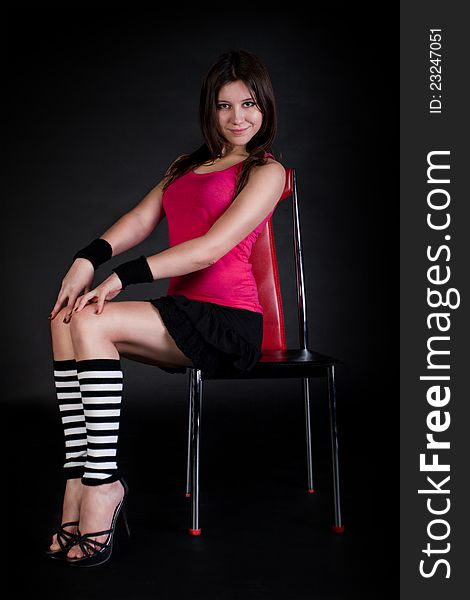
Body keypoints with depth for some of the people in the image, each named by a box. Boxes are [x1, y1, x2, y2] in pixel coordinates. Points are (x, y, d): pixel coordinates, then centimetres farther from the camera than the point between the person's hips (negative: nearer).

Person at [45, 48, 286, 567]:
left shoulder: (266, 172, 2)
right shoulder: (186, 166, 25)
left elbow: (211, 248, -12)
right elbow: (141, 219, 12)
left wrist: (124, 277, -17)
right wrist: (88, 258, -7)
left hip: (228, 321, -7)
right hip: (183, 313, 7)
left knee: (91, 323, -24)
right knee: (66, 320, -17)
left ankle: (102, 485, -17)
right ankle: (79, 482, -18)